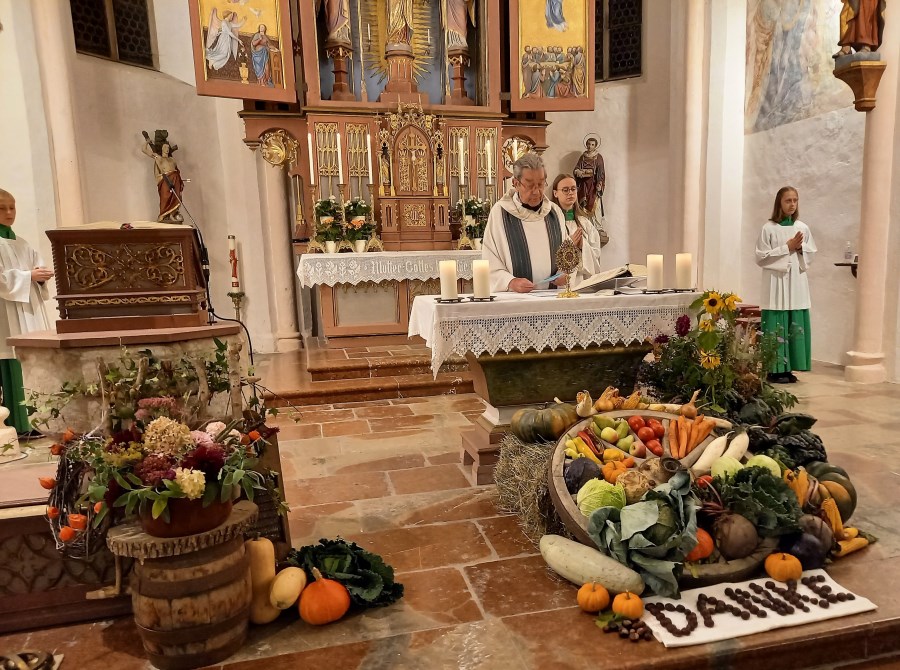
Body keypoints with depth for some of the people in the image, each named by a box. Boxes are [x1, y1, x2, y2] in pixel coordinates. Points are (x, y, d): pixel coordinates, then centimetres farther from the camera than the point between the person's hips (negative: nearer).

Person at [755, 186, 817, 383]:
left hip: (797, 283, 5)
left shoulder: (803, 228, 9)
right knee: (777, 327, -4)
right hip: (777, 283, -5)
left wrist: (800, 248, -6)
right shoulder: (769, 228, -4)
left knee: (796, 326, 4)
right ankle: (776, 369, 3)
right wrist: (787, 247, -12)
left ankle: (788, 368, 13)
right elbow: (761, 258, -8)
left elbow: (811, 254, 14)